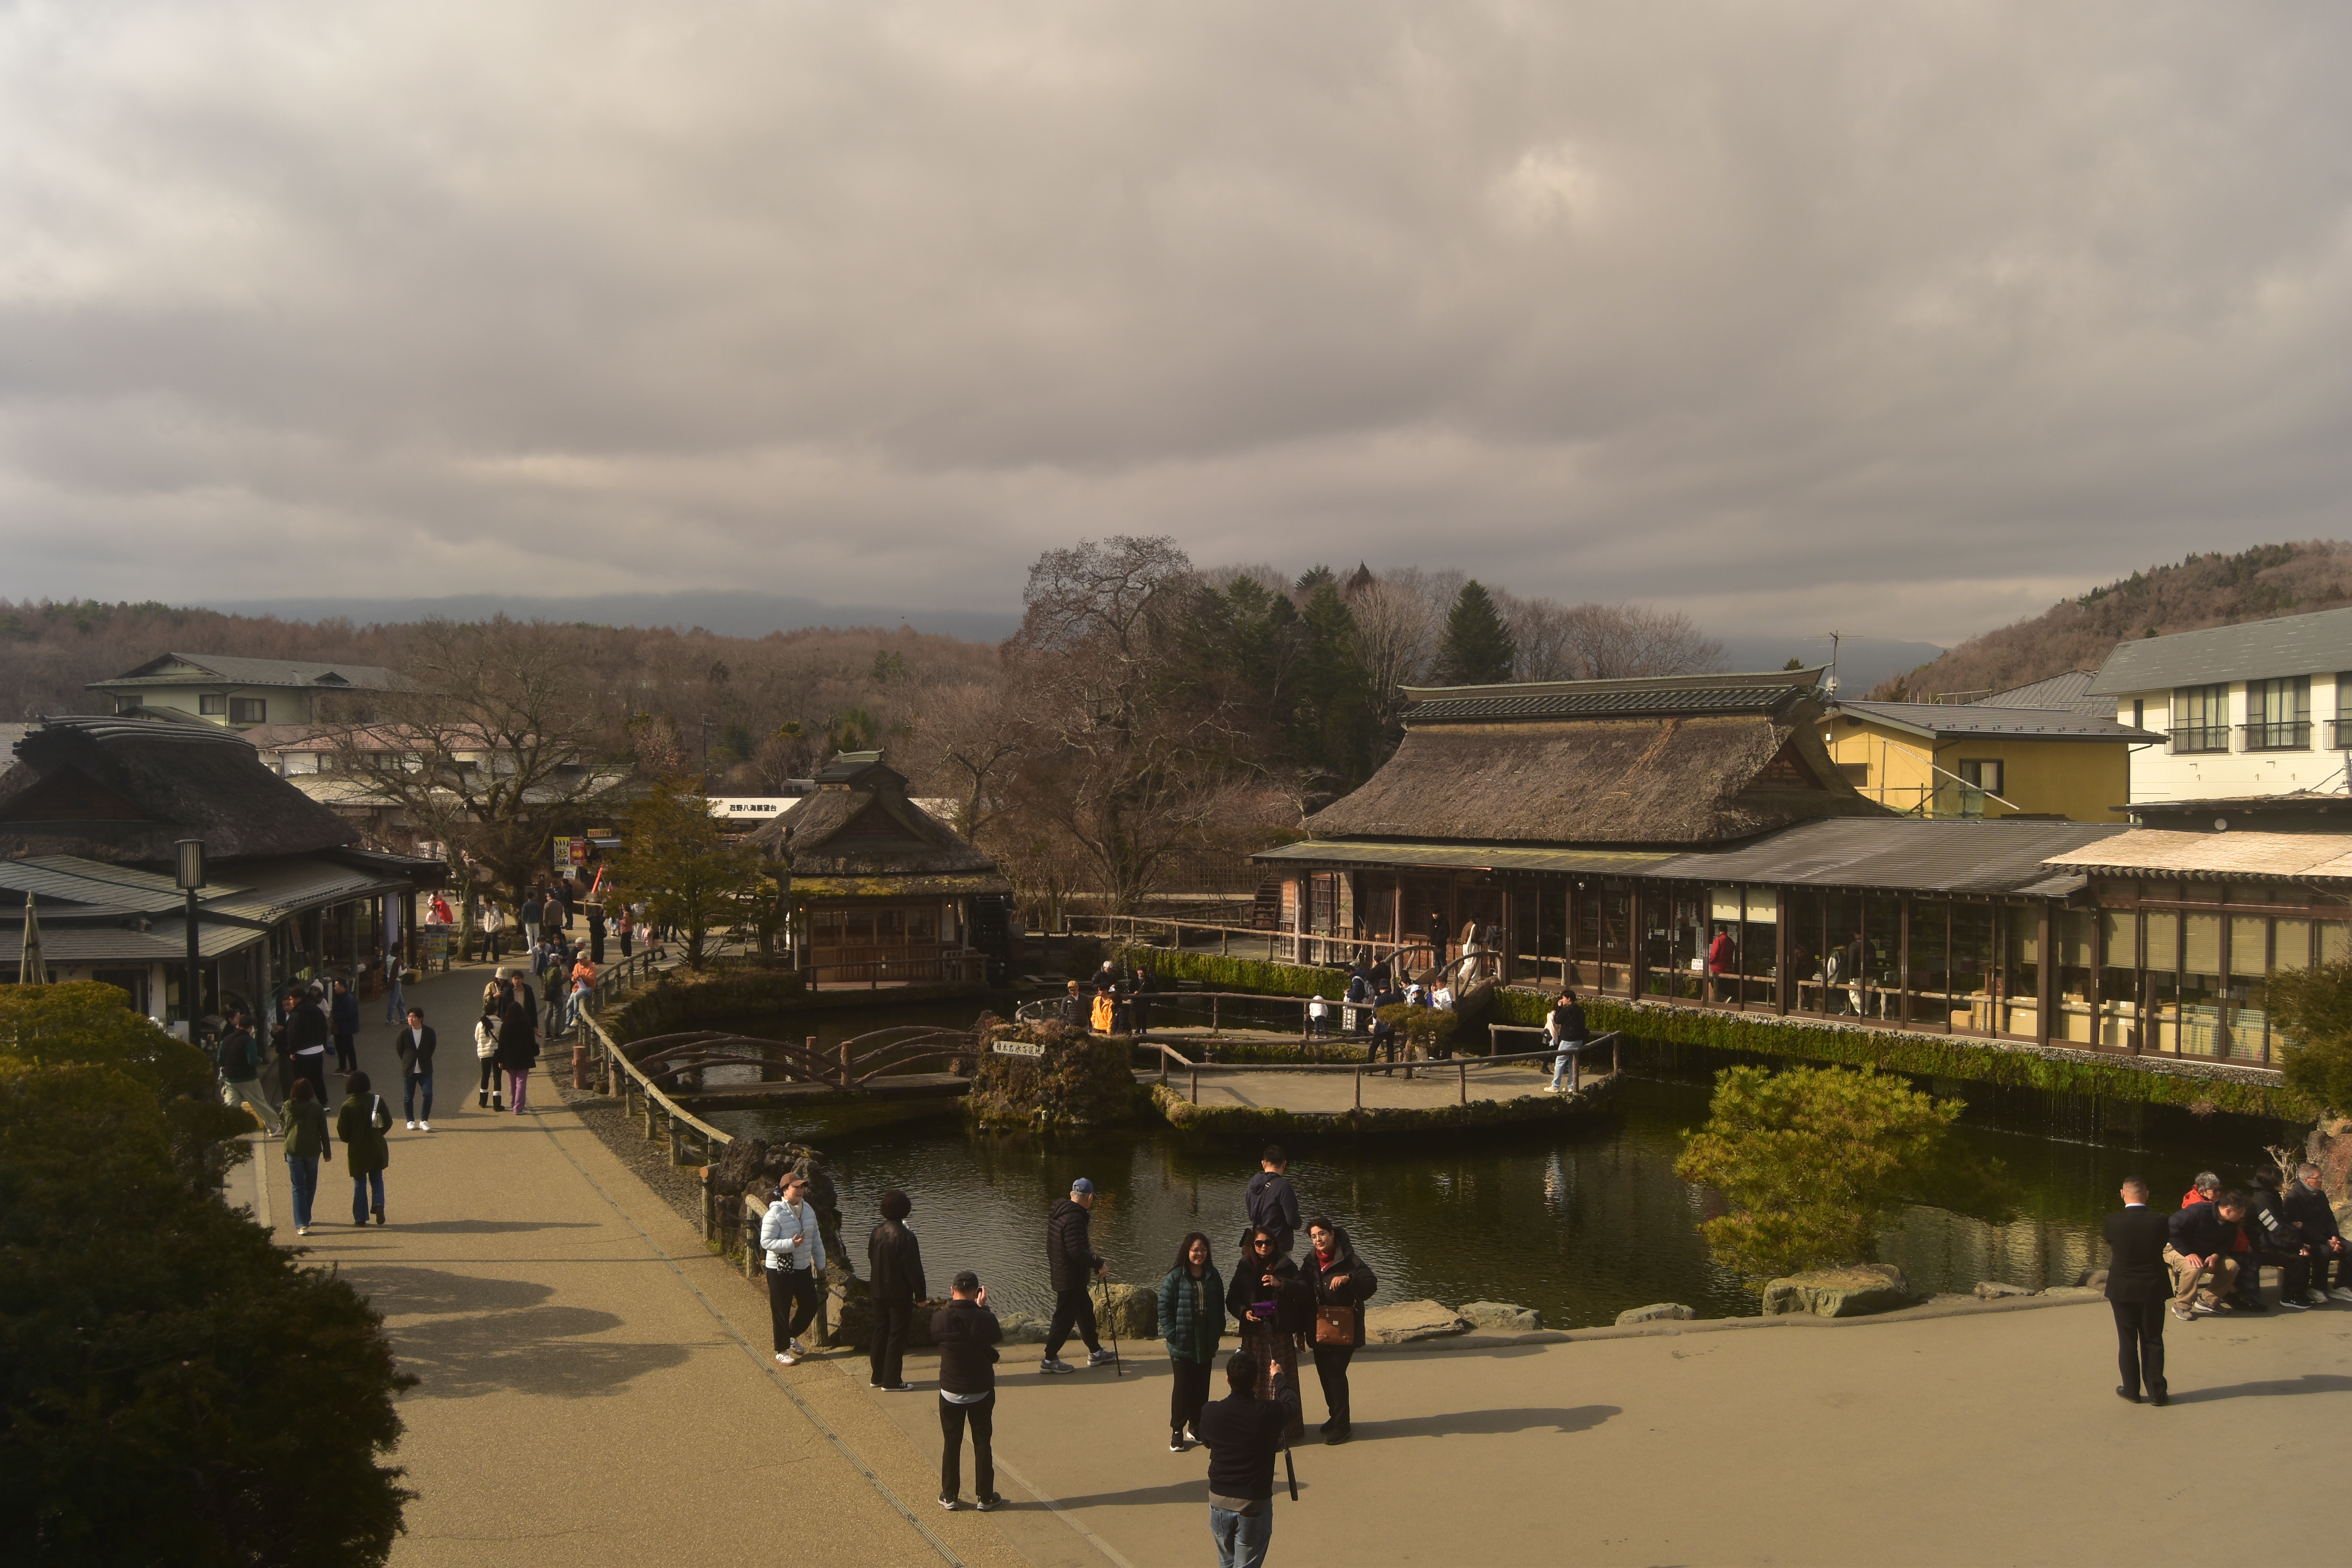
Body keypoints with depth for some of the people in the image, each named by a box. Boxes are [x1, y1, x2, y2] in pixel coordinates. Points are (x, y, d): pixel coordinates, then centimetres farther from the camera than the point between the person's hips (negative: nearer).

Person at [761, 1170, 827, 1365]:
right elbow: (766, 1242, -20)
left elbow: (816, 1239, 11)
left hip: (804, 1268, 6)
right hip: (780, 1270, -6)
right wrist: (791, 1244, -30)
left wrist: (820, 1263, 15)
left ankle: (792, 1336, 37)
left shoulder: (808, 1210, 3)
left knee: (810, 1305, 12)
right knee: (781, 1311, 6)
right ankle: (782, 1350, 22)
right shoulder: (775, 1213, -18)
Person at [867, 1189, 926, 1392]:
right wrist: (920, 1294, -8)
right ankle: (892, 1381, 5)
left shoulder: (877, 1232, -1)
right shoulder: (905, 1236, -20)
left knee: (880, 1333, 16)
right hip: (900, 1293, -6)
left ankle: (878, 1377, 23)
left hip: (879, 1290, 6)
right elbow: (914, 1268, -16)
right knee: (898, 1336, 2)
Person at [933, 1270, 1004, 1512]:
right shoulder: (984, 1318, -19)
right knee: (982, 1443, 12)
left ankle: (949, 1497, 22)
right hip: (981, 1391, -1)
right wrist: (982, 1307, 5)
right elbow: (997, 1336, 1)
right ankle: (985, 1497, 20)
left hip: (951, 1392, 1)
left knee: (951, 1444, 14)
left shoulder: (940, 1318, -16)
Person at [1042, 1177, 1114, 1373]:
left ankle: (1095, 1352, 32)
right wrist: (1099, 1265, -18)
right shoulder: (1074, 1218, -25)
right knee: (1064, 1318, -1)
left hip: (1060, 1274, 10)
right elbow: (1078, 1252, -29)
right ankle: (1050, 1360, 7)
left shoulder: (1059, 1212, 6)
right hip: (1070, 1278, -10)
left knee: (1085, 1310, 20)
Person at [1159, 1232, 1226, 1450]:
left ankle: (1197, 1427, 22)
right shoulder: (1176, 1277, -8)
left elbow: (1220, 1307, 12)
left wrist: (1218, 1332, 3)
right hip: (1182, 1345, -4)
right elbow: (1164, 1307, -8)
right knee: (1182, 1387, 1)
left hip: (1206, 1344, 4)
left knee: (1202, 1387, 9)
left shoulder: (1213, 1277, 6)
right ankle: (1177, 1431, 10)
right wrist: (1172, 1334, -12)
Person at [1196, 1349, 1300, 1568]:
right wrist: (1278, 1377, 27)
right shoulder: (1269, 1413, -17)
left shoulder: (1210, 1414, -9)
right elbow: (1292, 1404, 8)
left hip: (1219, 1501, 3)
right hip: (1254, 1504, -3)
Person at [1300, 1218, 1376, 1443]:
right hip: (1320, 1329, 6)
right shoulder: (1311, 1263, 8)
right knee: (1324, 1374, 10)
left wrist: (1348, 1279, -31)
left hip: (1343, 1329, -6)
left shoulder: (1349, 1260, -9)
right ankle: (1336, 1418, 26)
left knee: (1335, 1373, -6)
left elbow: (1371, 1285, -16)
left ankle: (1342, 1425, 4)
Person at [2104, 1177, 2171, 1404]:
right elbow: (2164, 1245, 4)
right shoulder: (2159, 1221, -13)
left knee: (2127, 1342, 10)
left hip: (2122, 1291, -1)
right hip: (2154, 1289, 1)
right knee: (2153, 1342, 11)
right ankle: (2156, 1391, 14)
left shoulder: (2113, 1222, -14)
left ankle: (2132, 1390, 16)